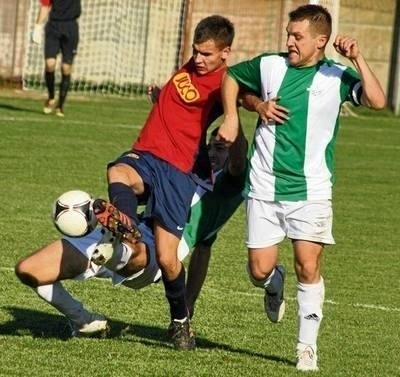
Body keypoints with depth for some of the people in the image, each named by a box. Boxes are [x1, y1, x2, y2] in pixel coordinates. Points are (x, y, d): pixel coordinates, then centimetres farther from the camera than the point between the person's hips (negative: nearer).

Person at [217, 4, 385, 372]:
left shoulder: (337, 76, -3)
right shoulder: (269, 65, 4)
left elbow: (377, 101, -19)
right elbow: (231, 77, 22)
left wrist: (358, 59, -24)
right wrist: (256, 105, 7)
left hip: (312, 191, -2)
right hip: (265, 188, 2)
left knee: (308, 268, -8)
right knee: (259, 270, 0)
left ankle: (307, 347, 5)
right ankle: (274, 284, 37)